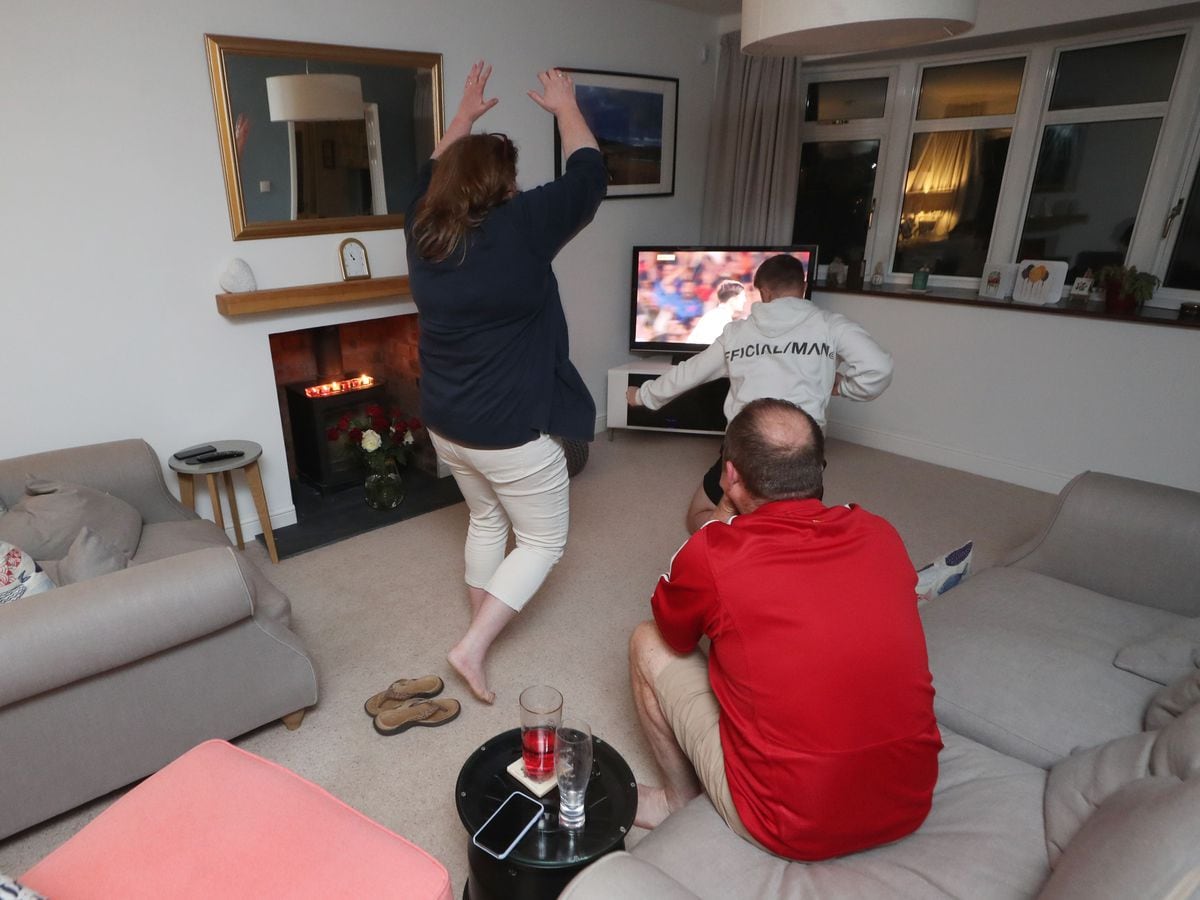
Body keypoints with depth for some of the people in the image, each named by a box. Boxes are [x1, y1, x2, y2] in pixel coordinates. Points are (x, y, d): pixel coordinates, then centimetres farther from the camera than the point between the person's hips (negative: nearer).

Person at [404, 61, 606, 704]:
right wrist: (565, 107, 10)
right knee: (543, 540, 11)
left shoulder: (424, 229, -1)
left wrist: (464, 115, 31)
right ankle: (473, 647, 7)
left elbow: (433, 174, 22)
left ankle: (482, 625, 40)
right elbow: (588, 177, -5)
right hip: (511, 428, -7)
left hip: (444, 422, 7)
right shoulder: (520, 227, -18)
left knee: (485, 519, 27)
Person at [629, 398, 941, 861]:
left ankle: (681, 801, 27)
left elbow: (675, 635, 4)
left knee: (648, 644, 8)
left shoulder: (710, 552, -19)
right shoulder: (880, 534, -5)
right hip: (911, 806, 5)